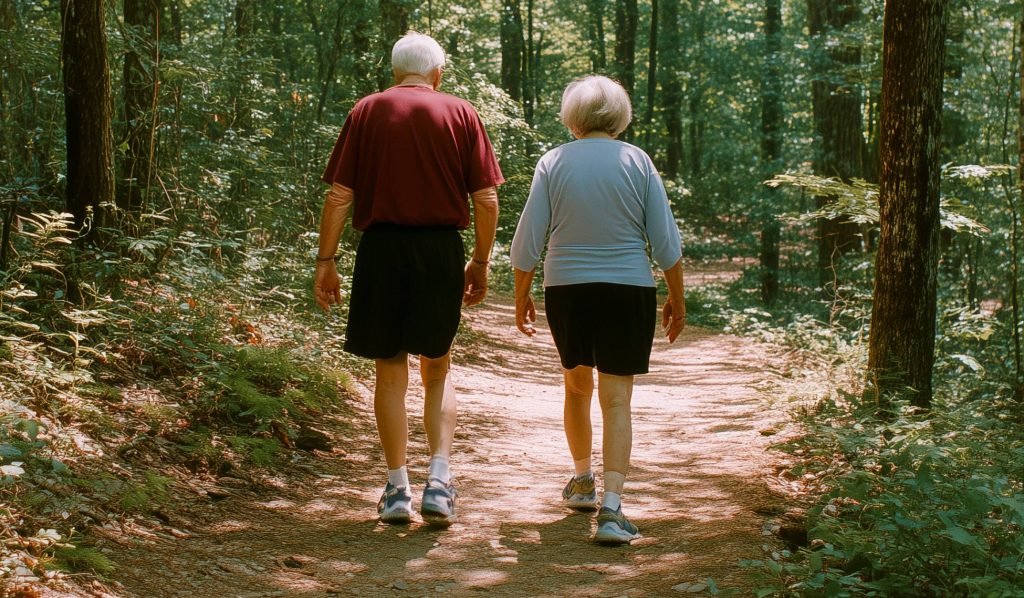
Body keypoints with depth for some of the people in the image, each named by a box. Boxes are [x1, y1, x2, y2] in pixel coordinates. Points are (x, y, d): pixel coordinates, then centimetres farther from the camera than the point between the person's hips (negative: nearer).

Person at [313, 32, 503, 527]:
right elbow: (486, 197, 0)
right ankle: (439, 479, 3)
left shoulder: (367, 112, 3)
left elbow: (340, 195, -3)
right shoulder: (461, 114, 3)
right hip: (442, 250, 0)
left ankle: (397, 488, 14)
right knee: (437, 369, 15)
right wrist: (481, 261, 9)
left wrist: (326, 260, 2)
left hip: (382, 249, 0)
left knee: (390, 372, 11)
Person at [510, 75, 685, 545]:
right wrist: (676, 299, 9)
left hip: (565, 291, 2)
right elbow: (666, 242, -1)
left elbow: (528, 240, -2)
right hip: (628, 291, -1)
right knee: (617, 399, -2)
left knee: (577, 385, 21)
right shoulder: (638, 161, -2)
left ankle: (582, 482, 38)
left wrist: (521, 296, 11)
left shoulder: (553, 163, -1)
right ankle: (611, 506, -13)